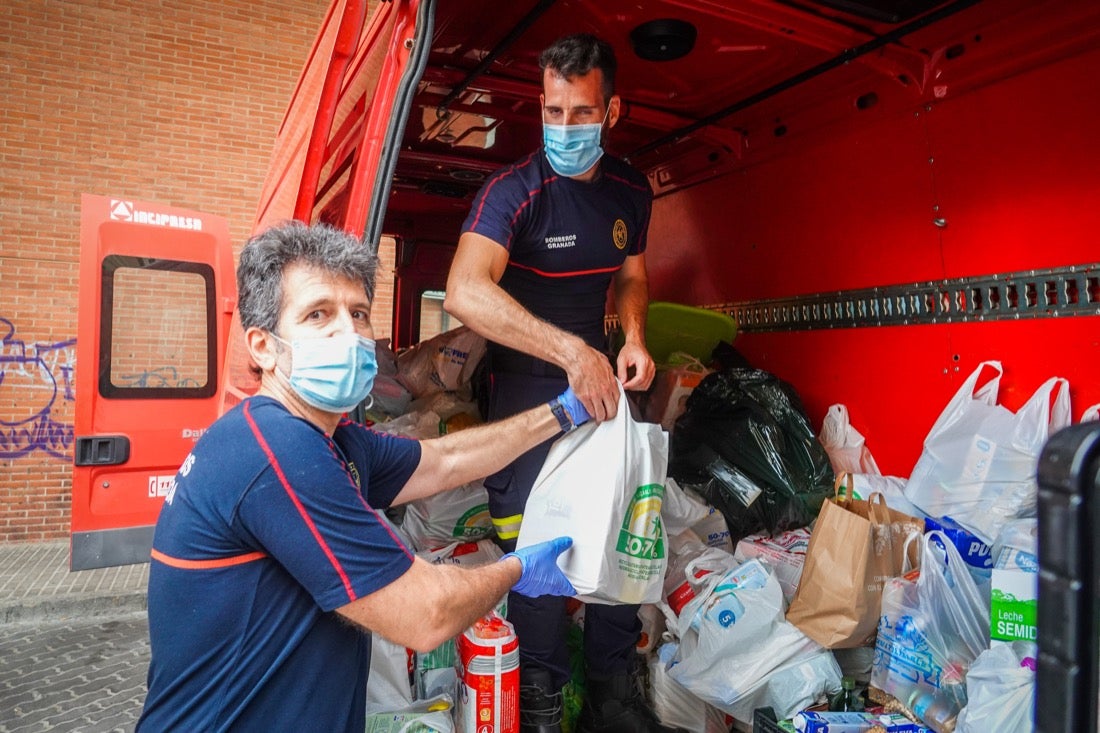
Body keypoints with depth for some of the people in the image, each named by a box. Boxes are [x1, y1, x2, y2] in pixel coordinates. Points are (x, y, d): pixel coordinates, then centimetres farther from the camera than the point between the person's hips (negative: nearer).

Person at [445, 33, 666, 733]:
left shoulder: (631, 190, 2)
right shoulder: (514, 190, -18)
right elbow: (466, 292, -35)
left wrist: (634, 341, -3)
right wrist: (571, 350, -42)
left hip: (601, 373, 6)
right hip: (529, 383, -5)